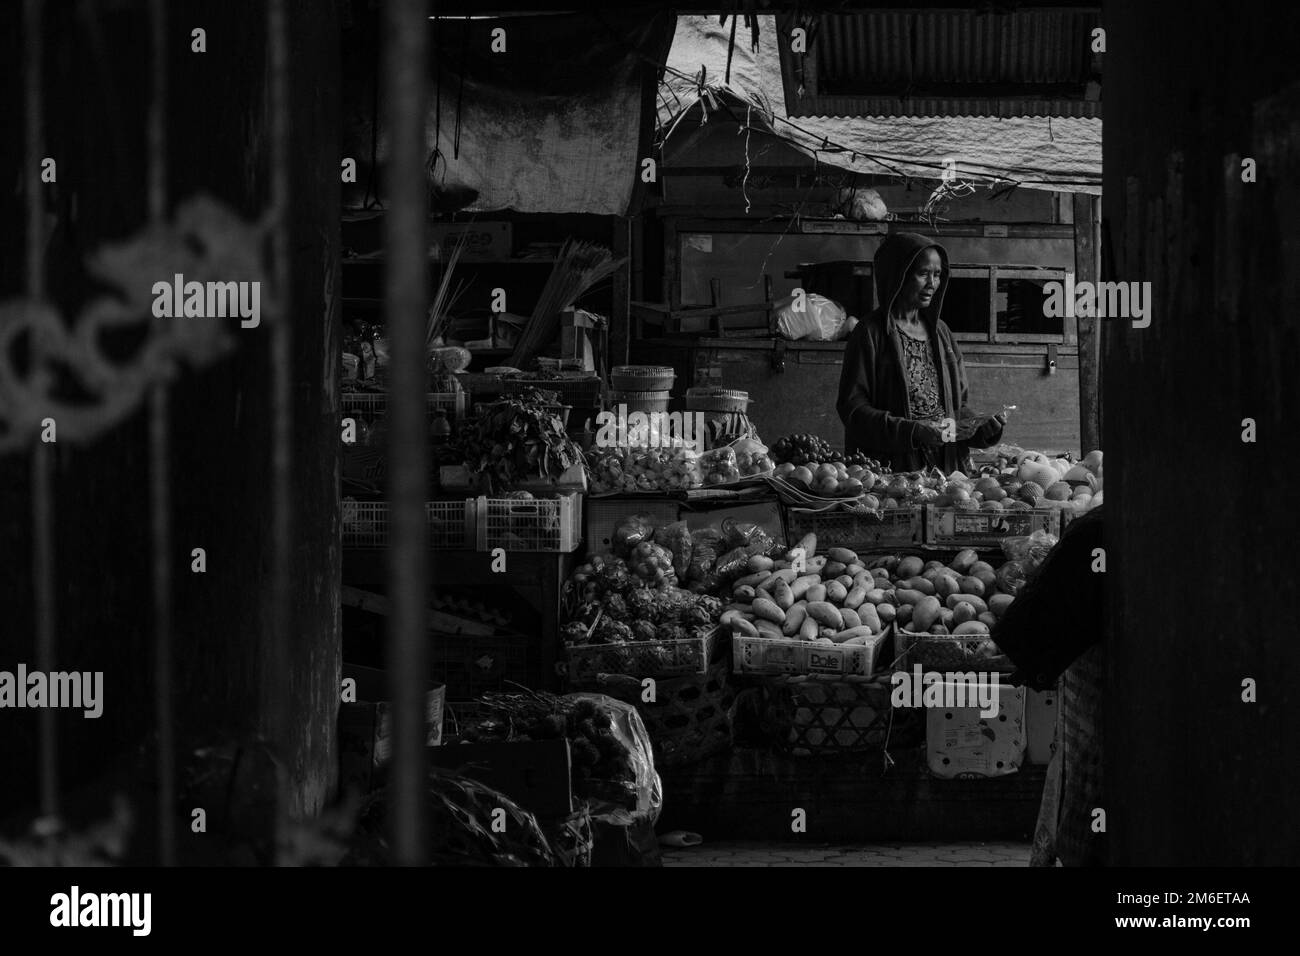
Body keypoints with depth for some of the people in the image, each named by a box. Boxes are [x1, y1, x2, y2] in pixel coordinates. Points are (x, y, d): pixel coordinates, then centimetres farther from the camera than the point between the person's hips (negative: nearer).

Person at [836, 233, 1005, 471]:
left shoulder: (940, 332, 17)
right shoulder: (870, 335, -1)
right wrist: (912, 431, -18)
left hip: (947, 466, 5)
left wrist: (981, 426, 1)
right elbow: (852, 409, -7)